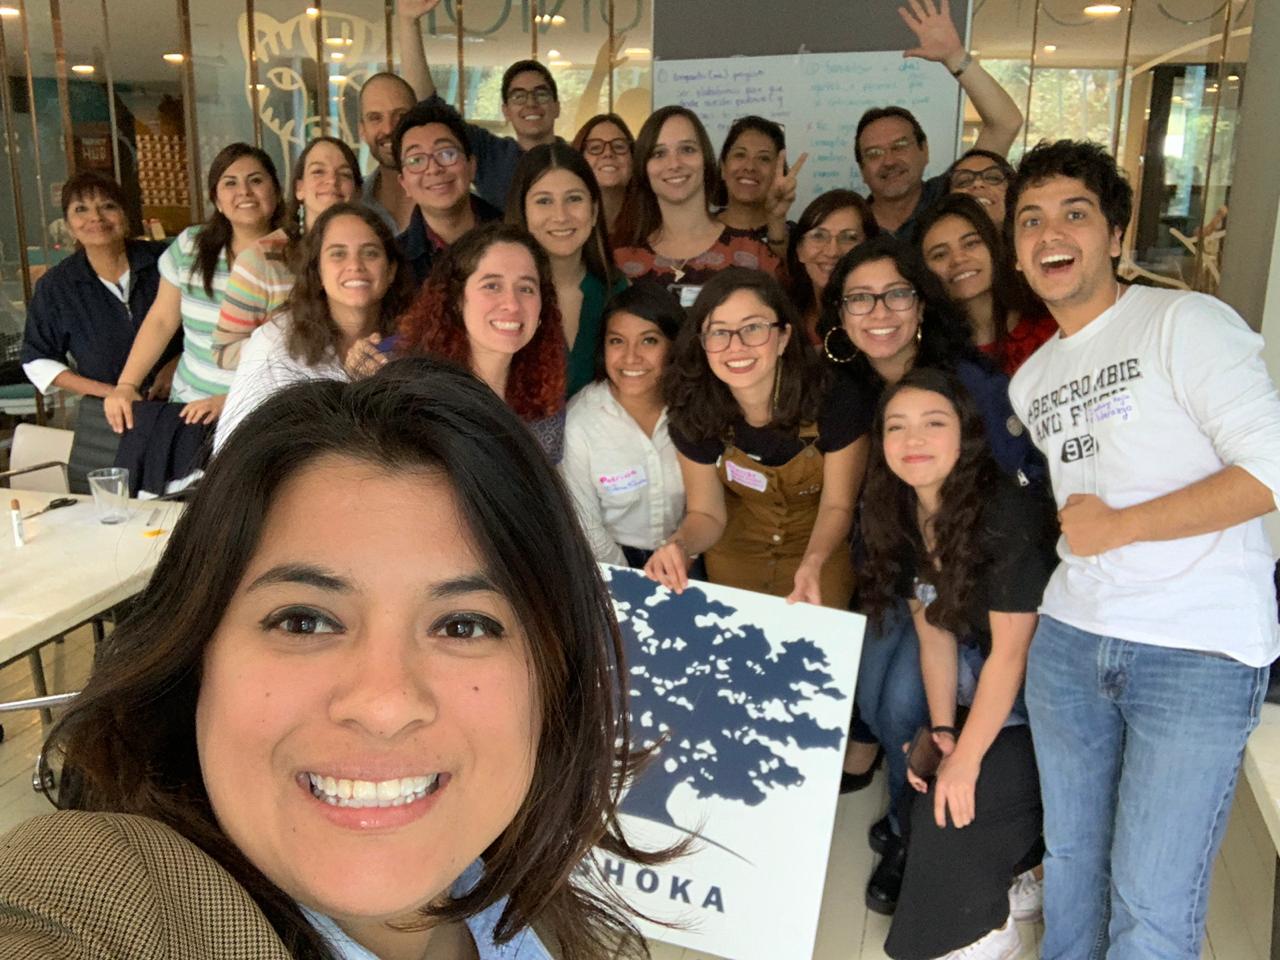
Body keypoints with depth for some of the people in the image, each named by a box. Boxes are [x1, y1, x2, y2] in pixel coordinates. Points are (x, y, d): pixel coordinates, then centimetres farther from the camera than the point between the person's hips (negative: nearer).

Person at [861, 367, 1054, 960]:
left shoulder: (1007, 517, -27)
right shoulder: (903, 520, -4)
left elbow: (1011, 652, -23)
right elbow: (933, 632, -1)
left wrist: (965, 760, -19)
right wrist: (941, 729, -10)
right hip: (982, 688, 7)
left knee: (958, 802, -16)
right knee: (922, 789, 0)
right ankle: (1019, 883, 27)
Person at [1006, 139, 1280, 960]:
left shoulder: (1187, 322, -7)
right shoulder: (1029, 381, 14)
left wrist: (1115, 527, -13)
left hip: (1200, 652, -6)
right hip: (1068, 639, 6)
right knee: (1070, 856, 18)